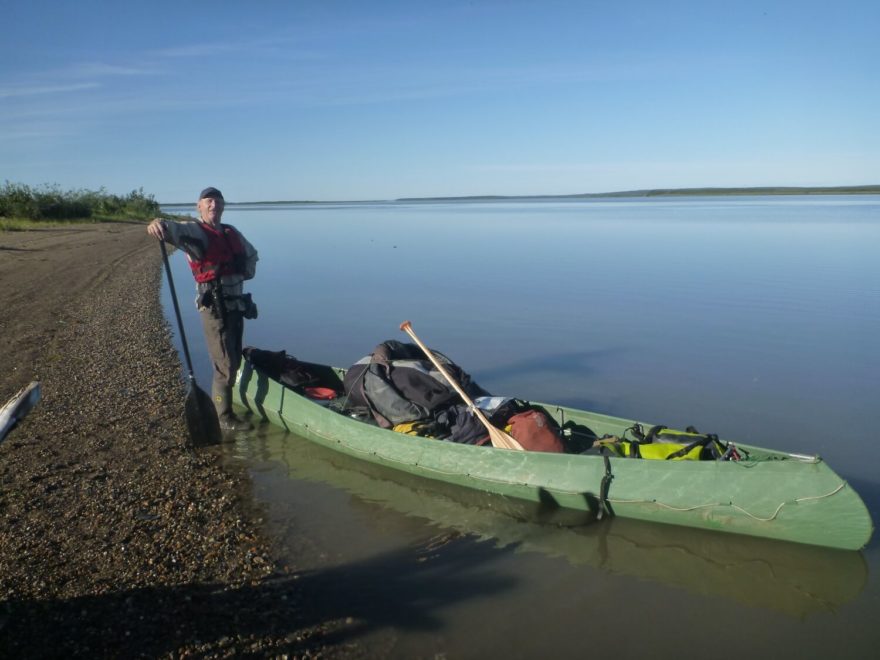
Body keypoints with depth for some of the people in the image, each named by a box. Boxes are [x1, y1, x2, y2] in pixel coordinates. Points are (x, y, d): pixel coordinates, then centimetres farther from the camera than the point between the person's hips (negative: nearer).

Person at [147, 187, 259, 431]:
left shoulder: (232, 233, 14)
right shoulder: (195, 231, -7)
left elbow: (252, 254, 31)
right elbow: (175, 228, -31)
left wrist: (248, 271, 12)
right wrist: (159, 223, -53)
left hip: (236, 305, 7)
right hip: (214, 308, -7)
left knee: (234, 362, 15)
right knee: (225, 366, -4)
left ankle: (221, 406, 30)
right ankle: (225, 418, 8)